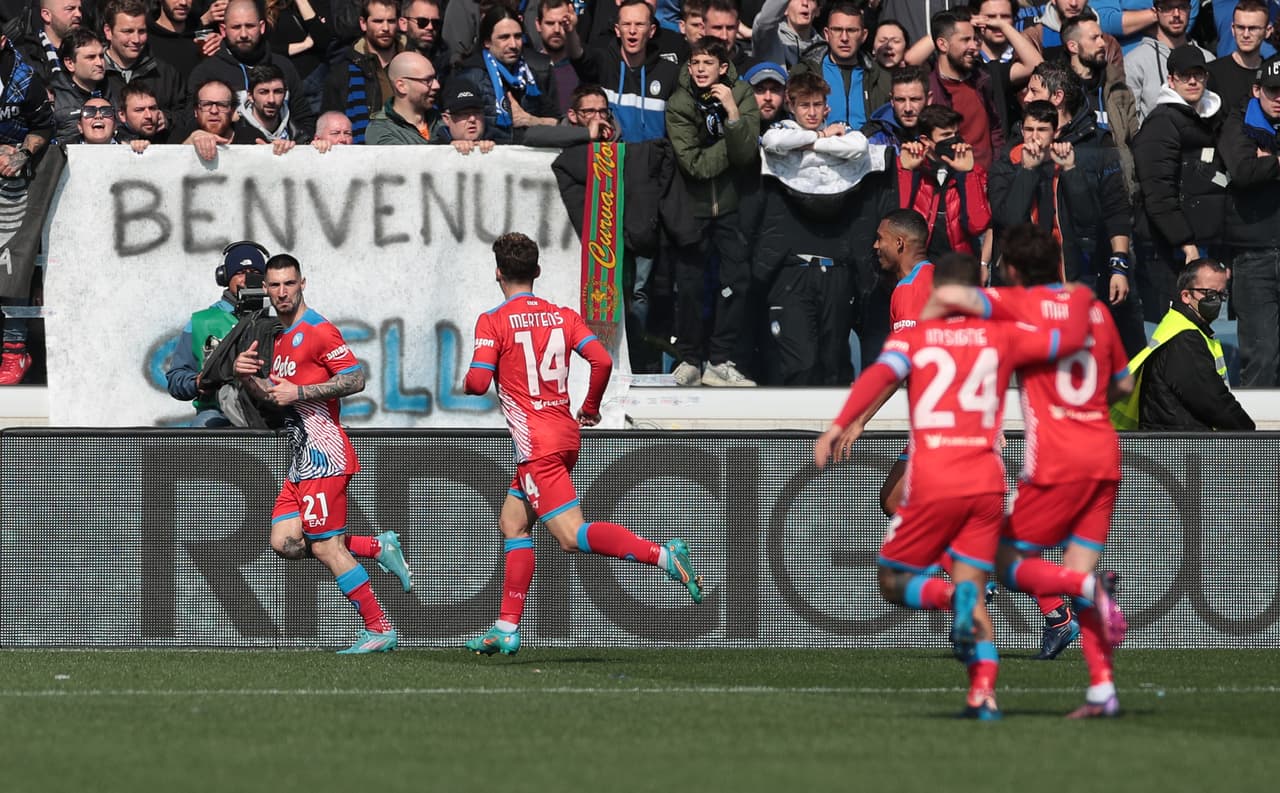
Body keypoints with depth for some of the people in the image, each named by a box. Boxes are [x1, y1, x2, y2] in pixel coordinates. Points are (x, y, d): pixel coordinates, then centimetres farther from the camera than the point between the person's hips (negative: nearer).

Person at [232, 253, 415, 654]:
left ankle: (379, 629, -2)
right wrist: (248, 377, 6)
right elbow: (274, 395, 26)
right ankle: (379, 547, 12)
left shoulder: (318, 330, -9)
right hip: (301, 458, 9)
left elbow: (355, 379, -16)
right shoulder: (280, 337, 19)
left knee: (325, 548, -9)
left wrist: (299, 392, -18)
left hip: (323, 453, -9)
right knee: (285, 542, 0)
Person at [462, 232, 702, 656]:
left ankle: (661, 555, -33)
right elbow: (602, 360, -1)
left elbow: (478, 382, -15)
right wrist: (590, 409, 14)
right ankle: (506, 628, 16)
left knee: (572, 534, -14)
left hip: (536, 445, -8)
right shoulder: (562, 316, 8)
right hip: (566, 434, 8)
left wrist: (467, 382, 10)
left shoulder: (493, 322, -8)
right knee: (512, 523, 17)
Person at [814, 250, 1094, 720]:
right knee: (974, 588, 9)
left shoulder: (911, 338, 7)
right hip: (987, 482, 2)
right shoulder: (1002, 337, 10)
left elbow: (879, 376, -11)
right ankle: (983, 694, -10)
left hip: (932, 482, -2)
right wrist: (1080, 299, 27)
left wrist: (841, 426, -19)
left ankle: (953, 596, -22)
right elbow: (1071, 339, 8)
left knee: (893, 581, 11)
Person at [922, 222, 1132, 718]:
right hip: (1104, 454, 6)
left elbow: (948, 296, -19)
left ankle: (1091, 587, -20)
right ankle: (1102, 690, -3)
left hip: (1056, 462, -6)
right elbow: (1122, 384, 23)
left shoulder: (1023, 305, -5)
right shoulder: (1095, 309, 13)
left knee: (1010, 564, 7)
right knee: (1078, 569, 8)